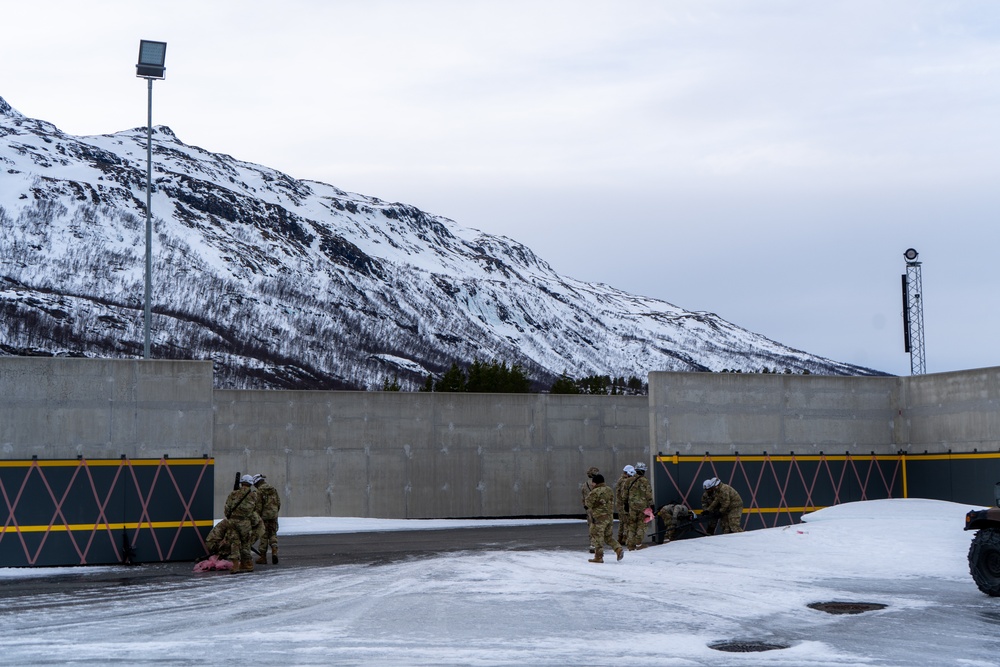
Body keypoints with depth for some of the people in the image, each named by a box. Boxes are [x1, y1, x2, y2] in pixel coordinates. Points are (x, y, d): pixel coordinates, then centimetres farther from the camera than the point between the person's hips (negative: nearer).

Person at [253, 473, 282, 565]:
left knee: (264, 536, 3)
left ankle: (263, 557, 9)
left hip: (264, 516, -5)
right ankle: (274, 551, -9)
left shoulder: (259, 491, -9)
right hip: (274, 515, 5)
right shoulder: (274, 489, 9)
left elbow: (258, 505, -13)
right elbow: (278, 502, 11)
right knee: (273, 534, 12)